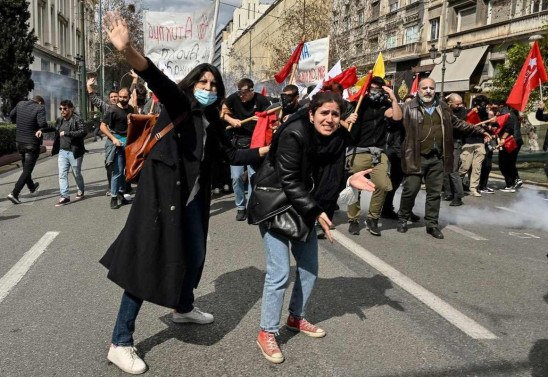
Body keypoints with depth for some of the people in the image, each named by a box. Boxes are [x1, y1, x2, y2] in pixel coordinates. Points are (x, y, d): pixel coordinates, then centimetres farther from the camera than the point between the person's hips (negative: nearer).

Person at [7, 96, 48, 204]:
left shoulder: (20, 104, 4)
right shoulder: (40, 108, -14)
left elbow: (11, 115, 18)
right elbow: (42, 123, -28)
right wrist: (42, 129, -6)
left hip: (19, 142, 7)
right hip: (32, 143, -7)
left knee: (26, 167, 24)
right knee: (27, 170, 0)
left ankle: (31, 187, 45)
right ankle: (14, 193, -9)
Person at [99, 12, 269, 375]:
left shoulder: (212, 122, 13)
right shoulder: (177, 104, -7)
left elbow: (233, 154, 18)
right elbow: (159, 80, -27)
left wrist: (265, 151, 12)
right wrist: (129, 51, -45)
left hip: (192, 199, 8)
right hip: (162, 195, -7)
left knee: (195, 255, 21)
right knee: (148, 263, -6)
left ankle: (183, 308, 49)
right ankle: (120, 344, 6)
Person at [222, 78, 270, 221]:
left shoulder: (260, 100, -9)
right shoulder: (233, 98, -3)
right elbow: (223, 113, 8)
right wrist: (231, 120, -9)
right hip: (238, 141, 2)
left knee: (253, 176, -2)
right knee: (236, 177, 0)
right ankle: (240, 207, 14)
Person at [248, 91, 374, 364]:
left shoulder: (336, 139, 0)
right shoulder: (294, 135, -23)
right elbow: (288, 181, -23)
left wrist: (350, 180, -15)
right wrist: (316, 212, -24)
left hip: (305, 208, 8)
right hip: (275, 207, -7)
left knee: (310, 268, 12)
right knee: (279, 273, -9)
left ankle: (296, 318, 35)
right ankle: (267, 333, 9)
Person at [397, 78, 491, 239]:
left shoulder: (443, 107, 14)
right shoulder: (409, 107, -1)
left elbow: (457, 123, 25)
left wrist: (479, 130, 28)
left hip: (437, 158, 5)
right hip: (416, 157, -4)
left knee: (435, 193, 8)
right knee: (410, 190, 0)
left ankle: (432, 224, 19)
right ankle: (403, 219, 20)